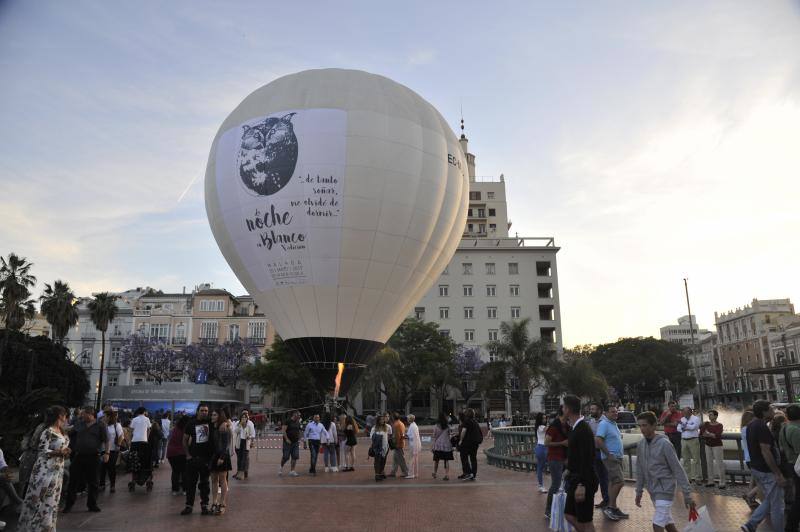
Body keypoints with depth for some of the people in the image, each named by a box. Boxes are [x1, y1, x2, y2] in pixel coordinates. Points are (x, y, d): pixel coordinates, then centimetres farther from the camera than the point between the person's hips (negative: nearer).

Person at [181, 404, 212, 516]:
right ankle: (189, 505, 15)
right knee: (190, 482, 4)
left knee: (204, 483, 8)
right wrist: (188, 455, -1)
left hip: (206, 457, 0)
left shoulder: (210, 423, -1)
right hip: (193, 457, 0)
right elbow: (185, 440, 7)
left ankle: (204, 505, 16)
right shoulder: (191, 424, 1)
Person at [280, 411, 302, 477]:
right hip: (288, 442, -6)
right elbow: (283, 431, -14)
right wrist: (287, 439, -19)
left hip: (295, 442, 6)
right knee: (286, 457, 0)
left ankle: (292, 471, 5)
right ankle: (281, 467, 26)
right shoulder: (288, 421, -8)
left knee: (295, 457, -2)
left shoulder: (298, 423, 12)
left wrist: (299, 439, 9)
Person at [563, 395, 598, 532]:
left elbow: (587, 460, -25)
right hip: (575, 479, 9)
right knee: (570, 516, 15)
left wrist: (581, 485, -26)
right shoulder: (575, 427, 8)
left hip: (584, 481, -9)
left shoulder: (583, 430, -21)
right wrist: (570, 469, 26)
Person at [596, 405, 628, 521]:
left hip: (617, 457, 10)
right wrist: (609, 454, -21)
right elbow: (598, 440, -23)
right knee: (619, 481, -15)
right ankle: (610, 507, -9)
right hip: (610, 458, -10)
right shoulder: (604, 424, -15)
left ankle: (612, 507, 19)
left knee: (613, 483, 12)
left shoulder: (614, 424, 15)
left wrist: (620, 436, 10)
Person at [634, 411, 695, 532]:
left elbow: (678, 470, -14)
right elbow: (640, 469, 11)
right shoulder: (640, 444, 2)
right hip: (652, 490, 6)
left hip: (665, 490, -6)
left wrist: (687, 495, -14)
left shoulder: (664, 444, -16)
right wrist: (639, 491, 13)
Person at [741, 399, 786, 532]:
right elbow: (765, 452, -24)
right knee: (777, 505, 5)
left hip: (756, 468, 9)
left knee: (769, 501, 19)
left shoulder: (751, 425, 9)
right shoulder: (762, 427, -22)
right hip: (767, 471, -9)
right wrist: (778, 474, -20)